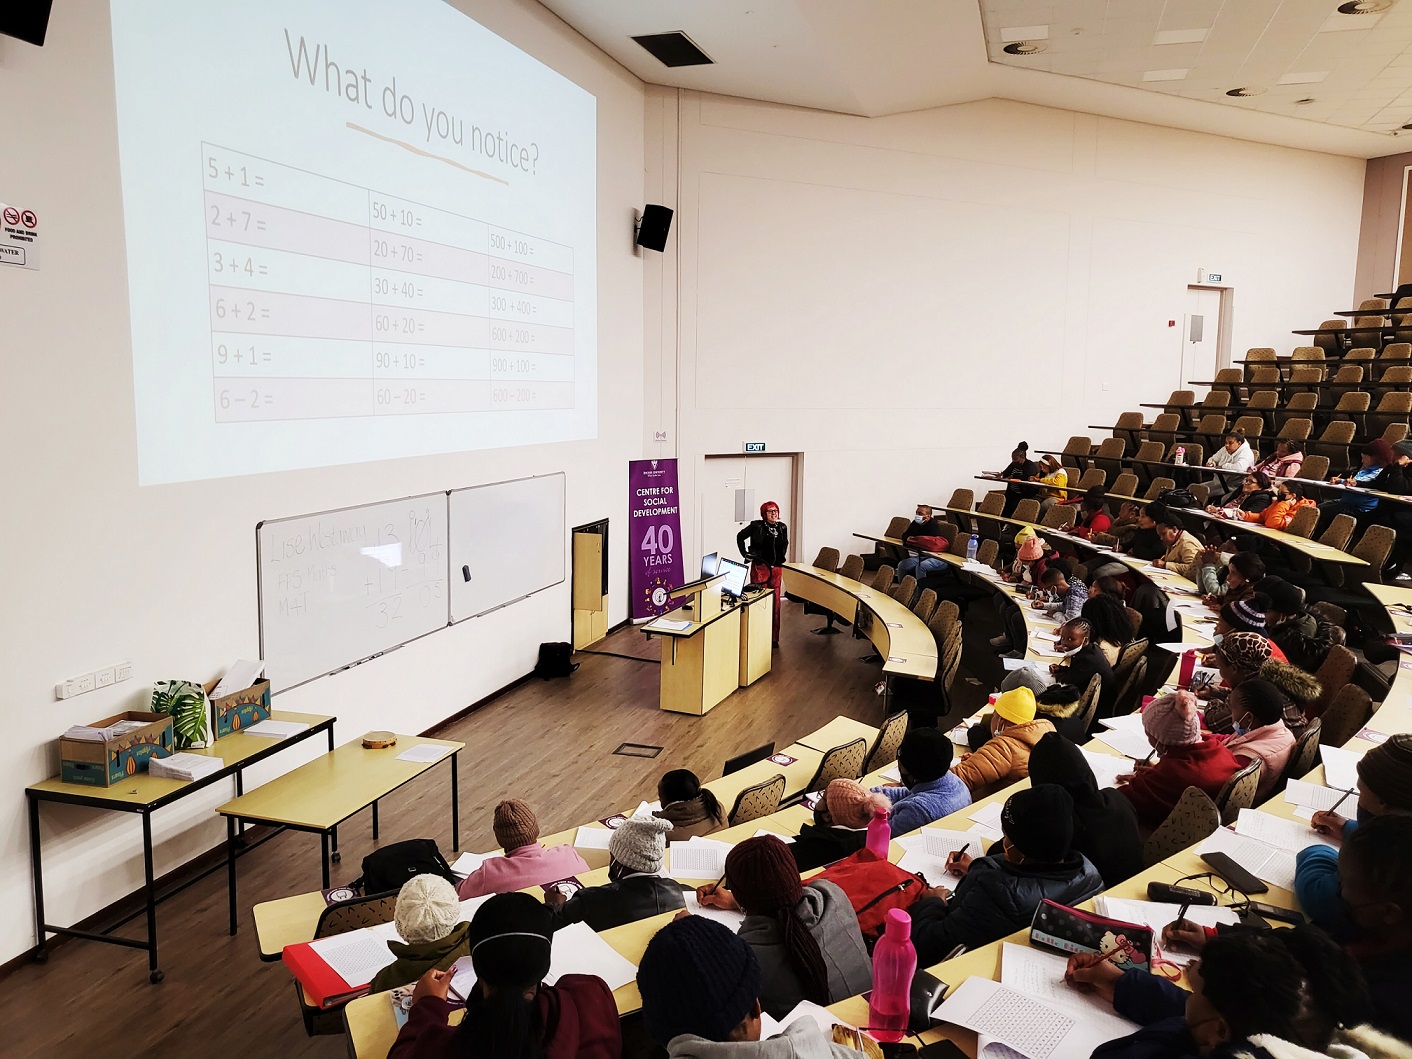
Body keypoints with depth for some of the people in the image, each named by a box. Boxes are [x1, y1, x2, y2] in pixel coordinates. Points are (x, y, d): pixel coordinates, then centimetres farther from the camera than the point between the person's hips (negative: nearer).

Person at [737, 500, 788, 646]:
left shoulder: (782, 528, 7)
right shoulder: (757, 526, -6)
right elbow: (740, 537, 5)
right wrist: (745, 553, 0)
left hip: (777, 568, 5)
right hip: (759, 567, -4)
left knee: (776, 604, 6)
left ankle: (773, 638, 15)